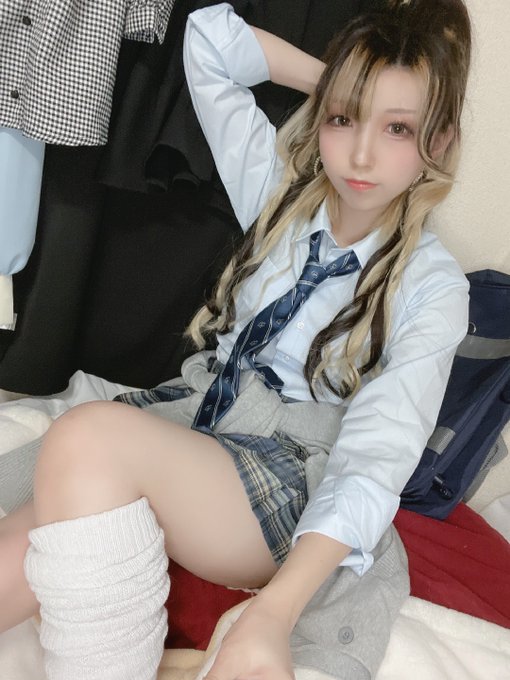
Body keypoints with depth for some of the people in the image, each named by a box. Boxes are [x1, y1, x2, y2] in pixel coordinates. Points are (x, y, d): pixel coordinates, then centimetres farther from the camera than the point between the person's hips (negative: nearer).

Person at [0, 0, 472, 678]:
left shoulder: (432, 288, -8)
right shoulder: (284, 189, 5)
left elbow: (376, 461, -19)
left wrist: (274, 612, -31)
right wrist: (333, 84, 2)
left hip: (285, 487, -4)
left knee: (89, 436, -34)